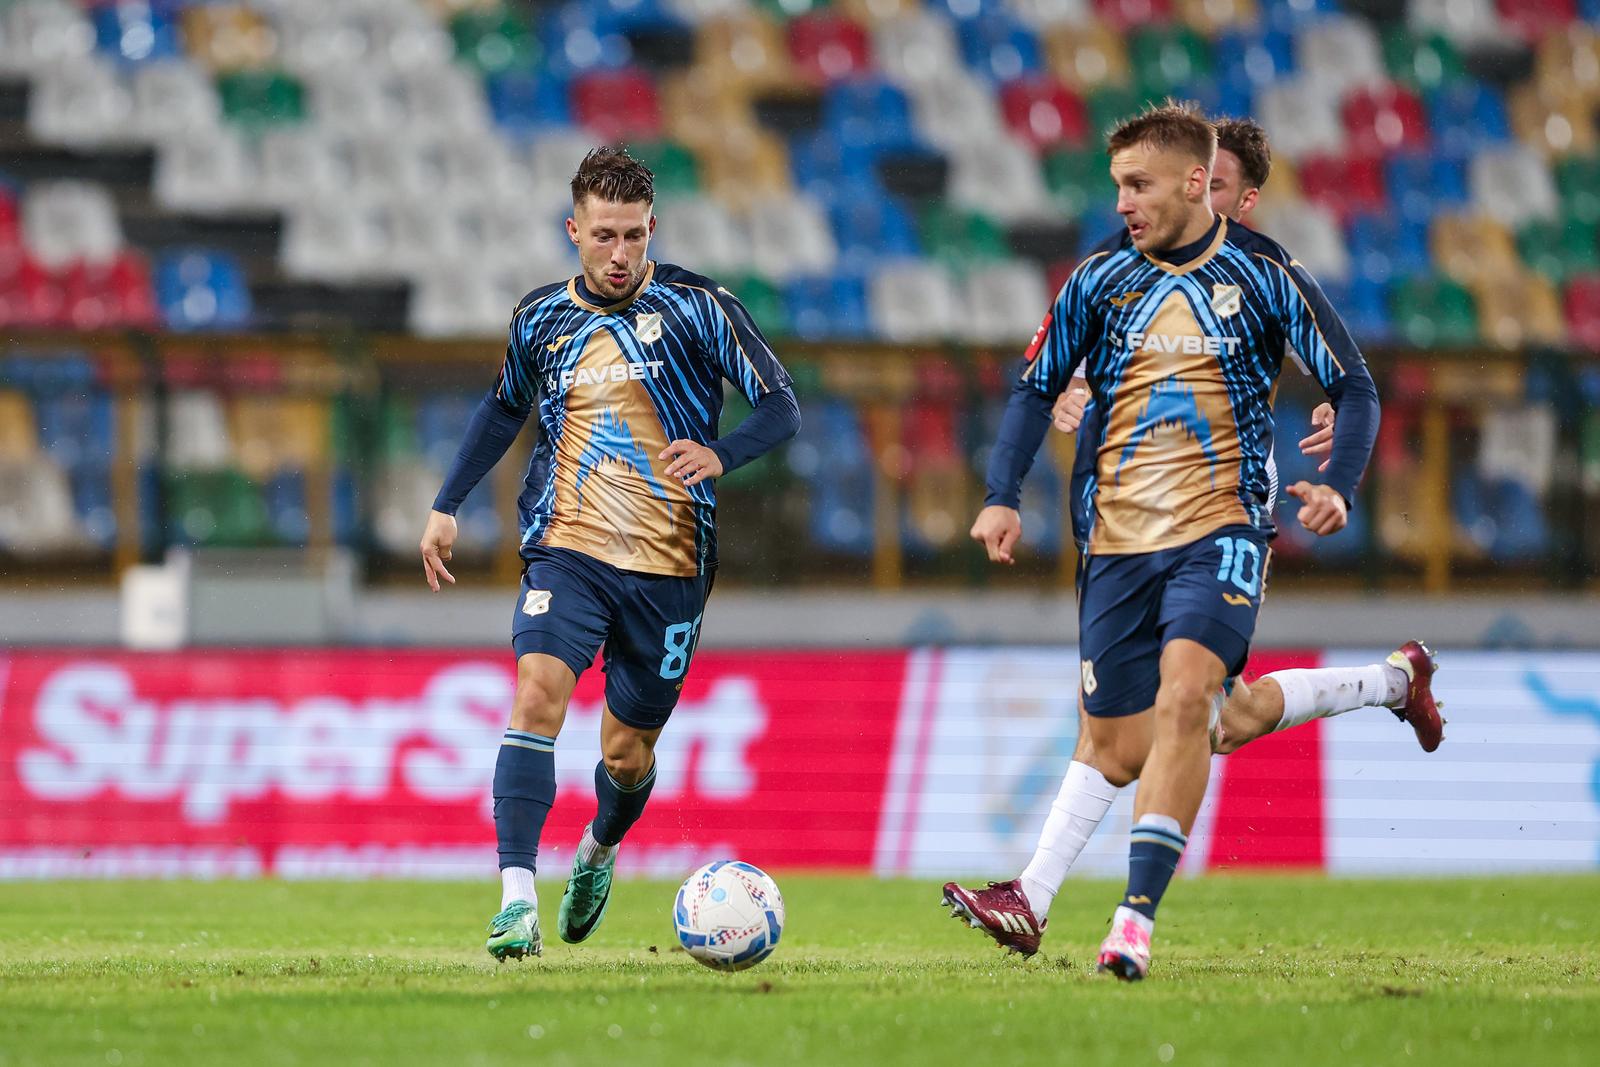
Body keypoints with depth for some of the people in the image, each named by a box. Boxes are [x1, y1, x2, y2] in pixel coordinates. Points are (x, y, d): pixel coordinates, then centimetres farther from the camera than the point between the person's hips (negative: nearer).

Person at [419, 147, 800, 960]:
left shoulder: (697, 308, -4)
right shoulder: (542, 319, 6)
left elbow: (781, 408, -4)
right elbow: (504, 409, 25)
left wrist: (719, 455, -24)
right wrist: (447, 505, 21)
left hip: (669, 566, -1)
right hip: (568, 550, 1)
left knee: (628, 754, 9)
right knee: (537, 694, -24)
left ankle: (598, 853, 44)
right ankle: (517, 901, -29)